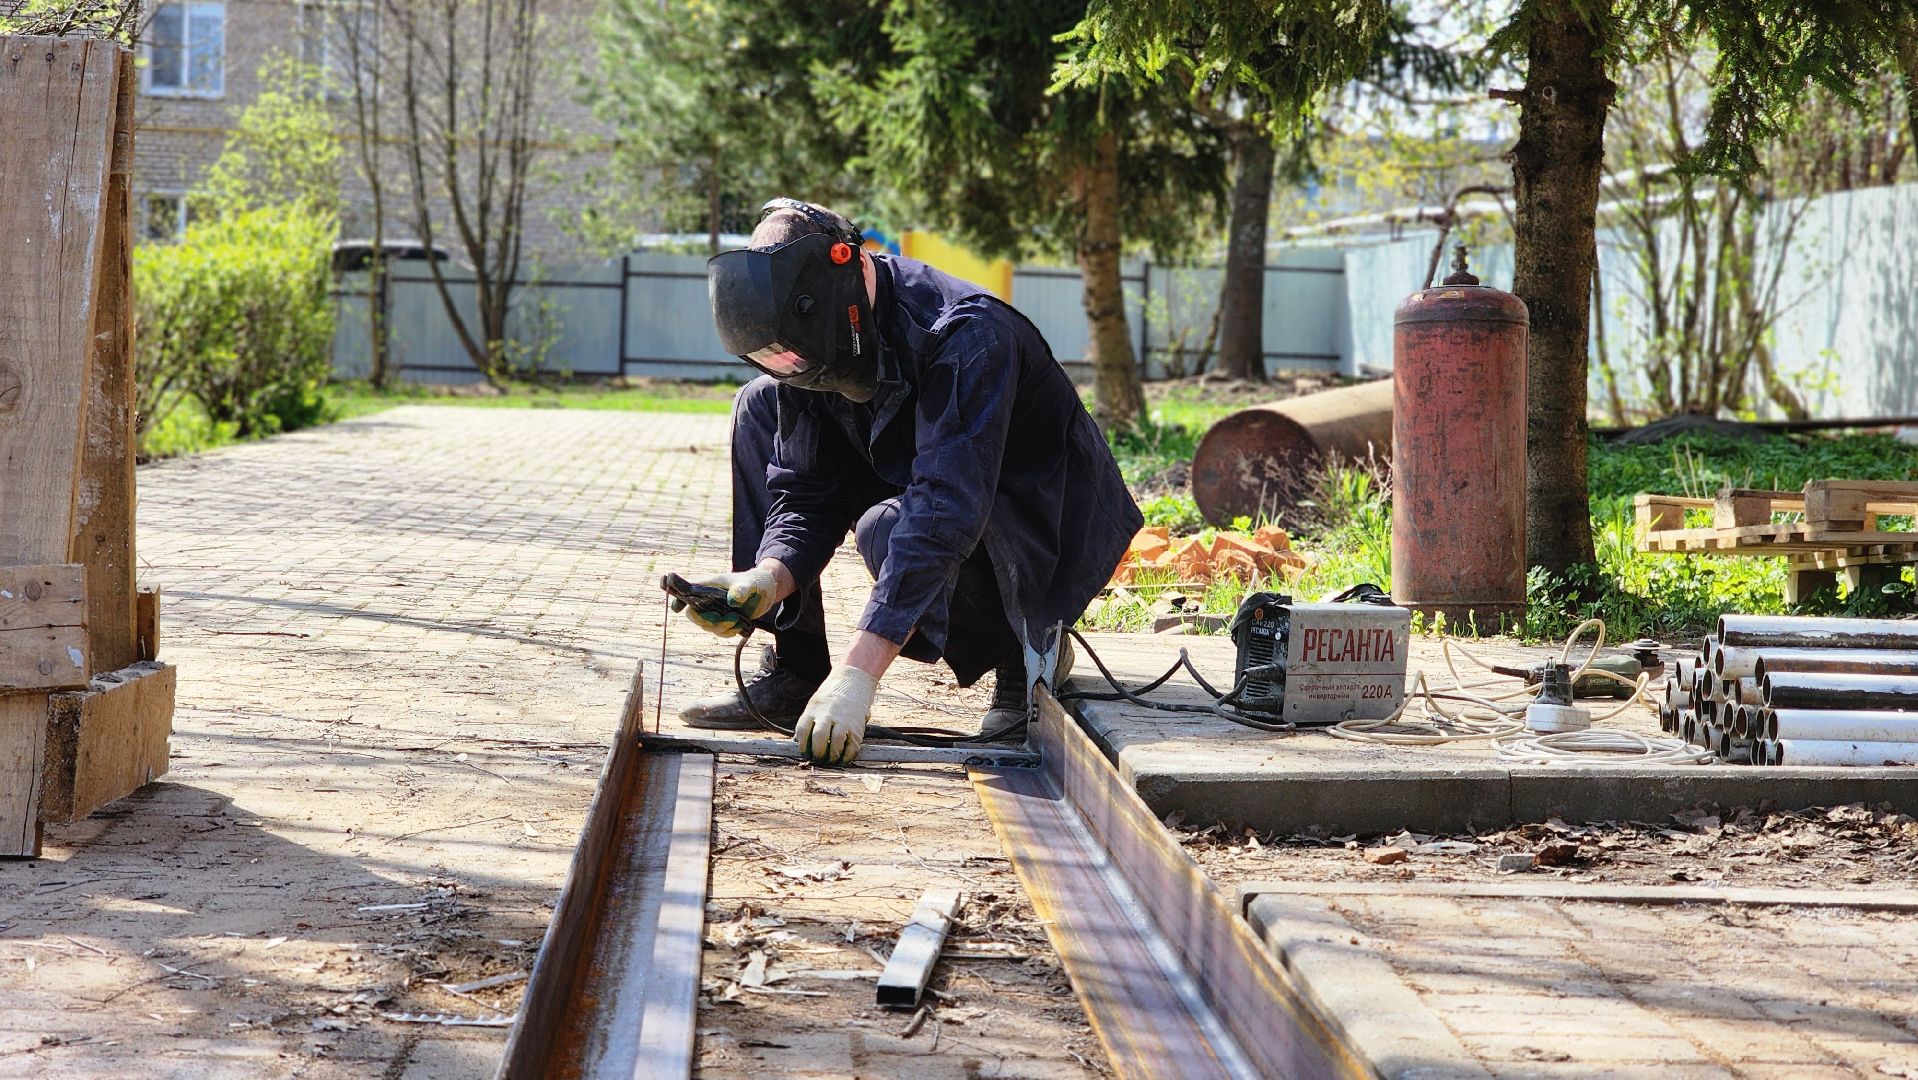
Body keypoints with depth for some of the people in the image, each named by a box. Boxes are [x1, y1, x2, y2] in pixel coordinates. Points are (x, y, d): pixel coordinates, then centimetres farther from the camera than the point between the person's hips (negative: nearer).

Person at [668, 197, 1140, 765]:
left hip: (1047, 535, -8)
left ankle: (1026, 645, -6)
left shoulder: (966, 335, -32)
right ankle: (791, 674, -3)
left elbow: (945, 513, -40)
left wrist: (857, 673, -45)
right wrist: (767, 579, -30)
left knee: (888, 528, -37)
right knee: (761, 406, -3)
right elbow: (805, 496, -7)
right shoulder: (814, 342, -9)